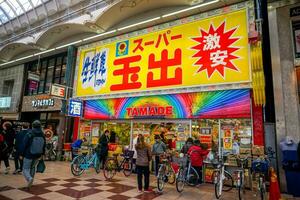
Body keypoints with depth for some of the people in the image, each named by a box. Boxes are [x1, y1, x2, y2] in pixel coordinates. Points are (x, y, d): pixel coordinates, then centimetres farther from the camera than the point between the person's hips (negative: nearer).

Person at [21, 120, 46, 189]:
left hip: (28, 155, -4)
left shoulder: (29, 134, -15)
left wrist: (22, 154, -1)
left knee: (25, 169, 5)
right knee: (33, 167, 24)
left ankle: (29, 178, -20)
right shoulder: (42, 135, -2)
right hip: (37, 155, 4)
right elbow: (44, 145, 5)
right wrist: (42, 153, 15)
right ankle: (30, 181, 31)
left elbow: (25, 145, -11)